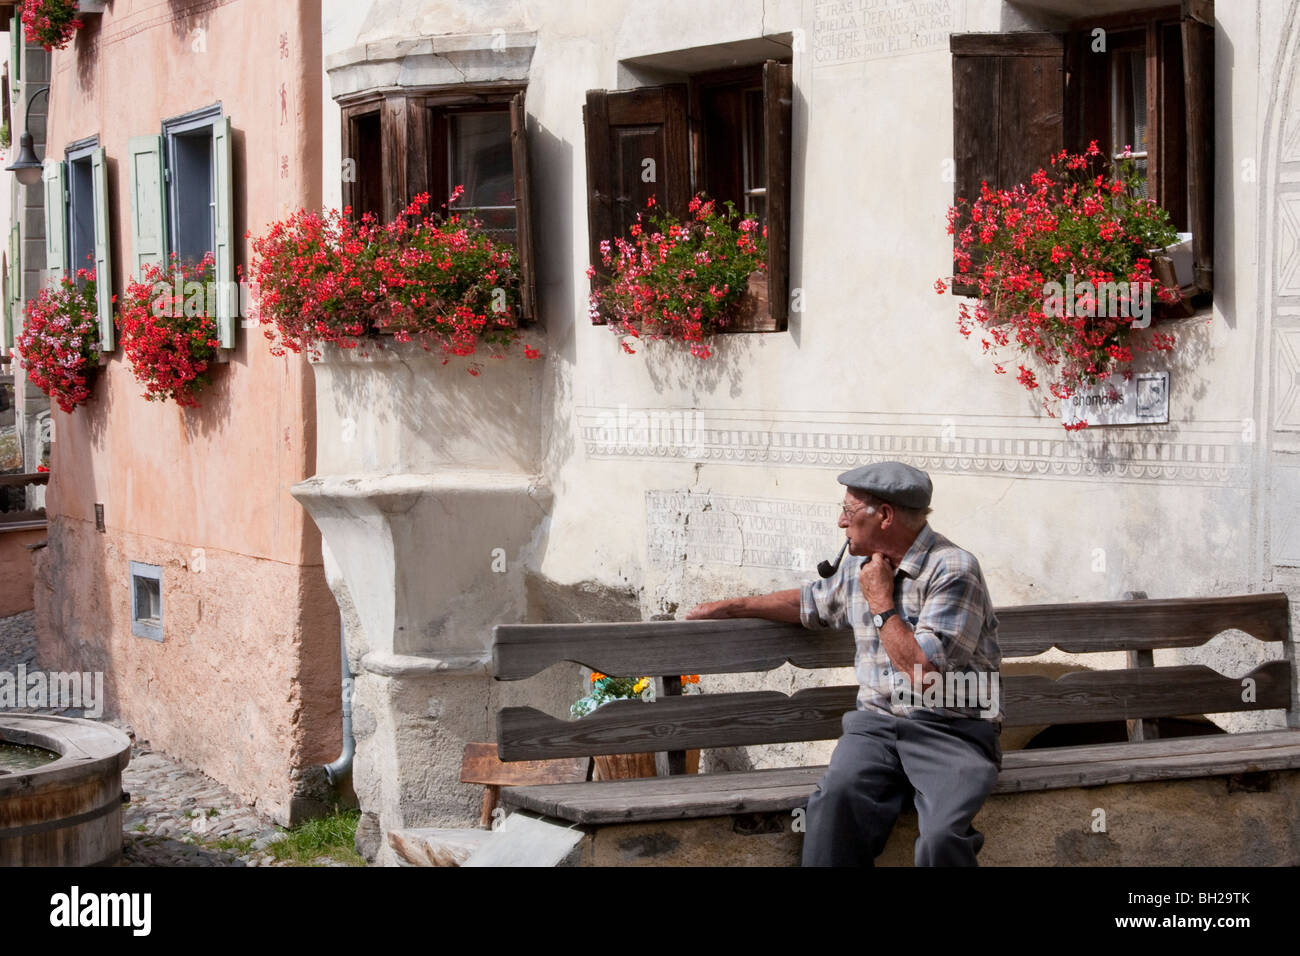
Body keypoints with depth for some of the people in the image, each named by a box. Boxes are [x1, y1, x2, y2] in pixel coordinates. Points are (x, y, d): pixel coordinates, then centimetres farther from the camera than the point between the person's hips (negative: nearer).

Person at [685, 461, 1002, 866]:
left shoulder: (953, 570, -10)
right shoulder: (858, 567, 14)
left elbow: (925, 674, -18)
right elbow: (810, 603, 36)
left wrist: (880, 601, -9)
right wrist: (729, 607, 38)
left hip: (951, 728, -5)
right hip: (877, 722, 5)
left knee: (942, 837, -33)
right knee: (836, 797, -29)